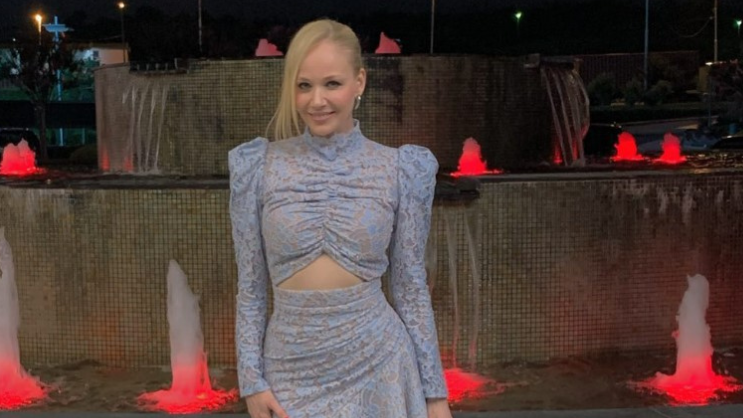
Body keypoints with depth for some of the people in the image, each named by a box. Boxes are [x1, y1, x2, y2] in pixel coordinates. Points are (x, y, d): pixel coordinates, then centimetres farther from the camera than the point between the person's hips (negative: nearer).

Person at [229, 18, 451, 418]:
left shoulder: (399, 169, -3)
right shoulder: (260, 167, -3)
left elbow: (411, 287, 1)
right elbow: (250, 287, 2)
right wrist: (251, 378, -2)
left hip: (376, 363, 0)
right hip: (293, 370, 1)